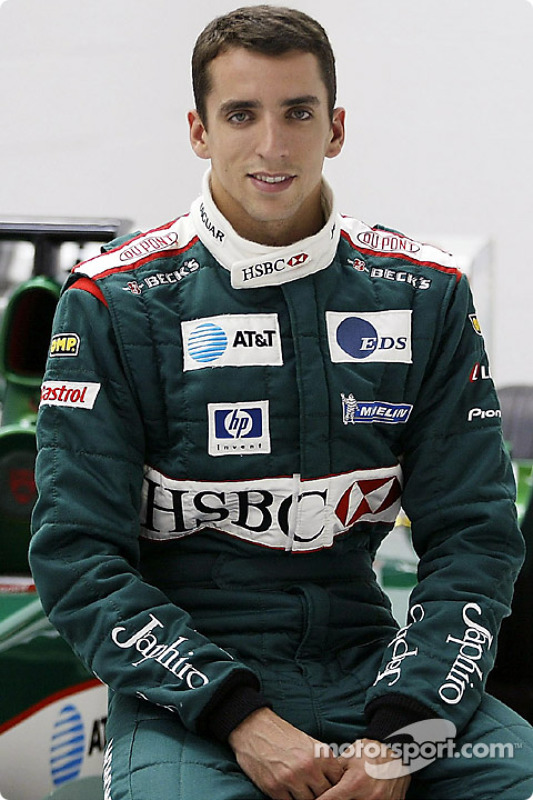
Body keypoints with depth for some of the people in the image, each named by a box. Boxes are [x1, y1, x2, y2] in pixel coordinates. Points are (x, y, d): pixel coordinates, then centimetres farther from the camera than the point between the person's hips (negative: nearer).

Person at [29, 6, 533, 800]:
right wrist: (239, 715, -17)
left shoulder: (425, 294, 5)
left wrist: (402, 733, -11)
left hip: (368, 663, 3)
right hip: (183, 685, -2)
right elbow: (77, 555, -5)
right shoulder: (115, 304, -2)